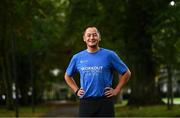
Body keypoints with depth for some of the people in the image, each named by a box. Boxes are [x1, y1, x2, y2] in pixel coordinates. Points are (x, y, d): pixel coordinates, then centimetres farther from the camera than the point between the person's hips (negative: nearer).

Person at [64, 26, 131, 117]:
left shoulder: (109, 55, 0)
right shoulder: (77, 58, 8)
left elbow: (126, 73, 6)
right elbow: (68, 76, 23)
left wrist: (116, 90, -1)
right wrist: (76, 90, 11)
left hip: (105, 102, -2)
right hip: (85, 102, 2)